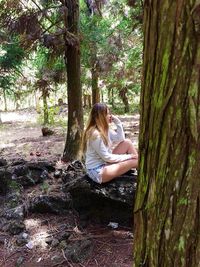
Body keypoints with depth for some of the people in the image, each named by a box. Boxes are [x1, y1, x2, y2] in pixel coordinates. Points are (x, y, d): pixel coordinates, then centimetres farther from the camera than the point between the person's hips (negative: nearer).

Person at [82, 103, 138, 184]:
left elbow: (121, 139, 7)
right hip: (97, 171, -10)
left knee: (127, 142, 1)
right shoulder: (95, 134, -25)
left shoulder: (105, 129, 4)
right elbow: (106, 157, -22)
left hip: (105, 163, 10)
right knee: (132, 161, -16)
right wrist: (127, 157, -13)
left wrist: (117, 122, -3)